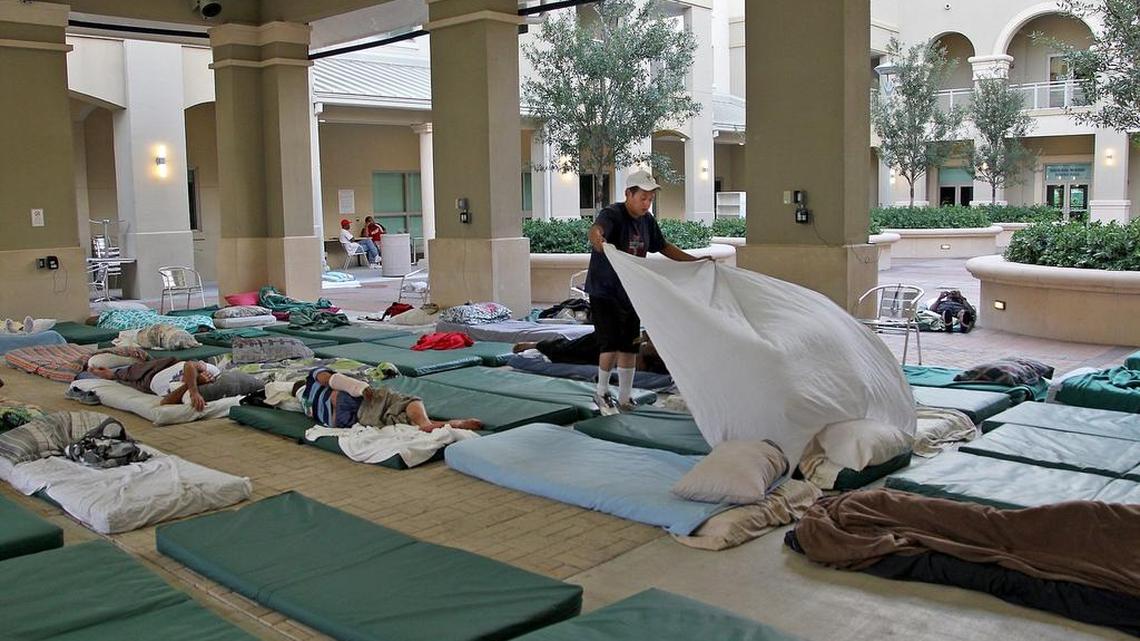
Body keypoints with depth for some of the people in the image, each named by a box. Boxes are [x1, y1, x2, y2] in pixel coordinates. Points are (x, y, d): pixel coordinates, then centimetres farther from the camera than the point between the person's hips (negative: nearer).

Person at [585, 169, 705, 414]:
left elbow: (663, 246, 21)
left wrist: (695, 260, 18)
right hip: (604, 291, -7)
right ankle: (602, 393, 10)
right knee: (611, 345, -12)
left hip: (630, 293, 7)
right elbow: (595, 230, -40)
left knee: (629, 346, 9)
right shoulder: (612, 214, -18)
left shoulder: (647, 220, 5)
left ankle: (625, 398, 20)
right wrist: (599, 241, -64)